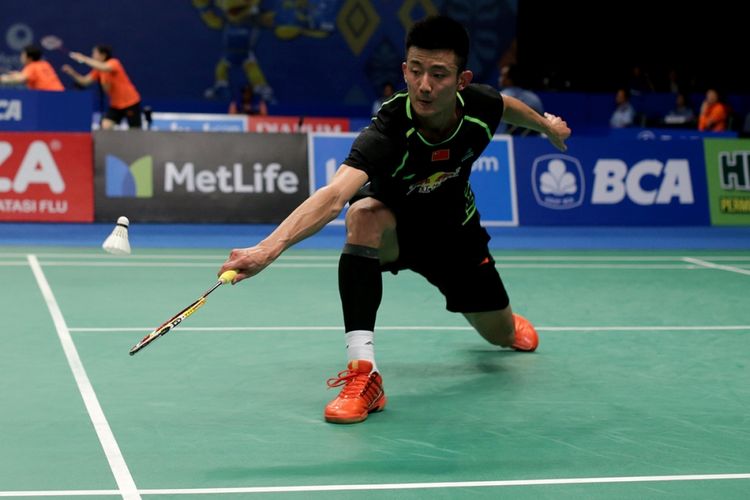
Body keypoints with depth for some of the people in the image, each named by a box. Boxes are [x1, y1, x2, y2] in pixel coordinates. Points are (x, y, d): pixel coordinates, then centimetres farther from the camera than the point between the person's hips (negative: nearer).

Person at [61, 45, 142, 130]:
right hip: (115, 105, 6)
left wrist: (84, 59, -39)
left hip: (131, 103, -6)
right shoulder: (98, 69, 2)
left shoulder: (114, 63, -19)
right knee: (105, 126, -12)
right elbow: (84, 81, 0)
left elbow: (104, 68, -42)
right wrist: (72, 72, -15)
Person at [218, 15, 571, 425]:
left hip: (454, 229, 4)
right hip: (394, 224, -3)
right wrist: (269, 247, -72)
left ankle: (508, 321, 56)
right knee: (364, 214, -40)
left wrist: (546, 124, 22)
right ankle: (363, 373, -37)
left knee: (502, 336, 12)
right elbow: (334, 195, -56)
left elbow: (508, 105, 1)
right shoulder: (388, 132, -40)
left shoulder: (480, 106, -27)